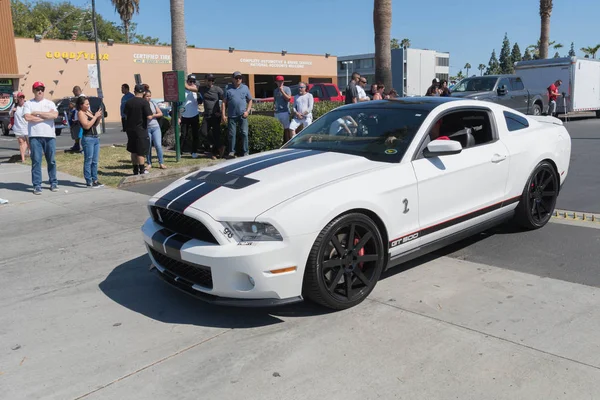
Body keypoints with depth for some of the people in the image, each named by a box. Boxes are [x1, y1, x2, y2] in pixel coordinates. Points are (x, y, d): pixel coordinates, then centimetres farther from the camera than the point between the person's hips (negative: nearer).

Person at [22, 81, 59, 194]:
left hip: (50, 136, 2)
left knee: (51, 161, 7)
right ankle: (37, 185, 1)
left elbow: (55, 115, -8)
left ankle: (53, 183, 17)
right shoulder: (28, 103, 7)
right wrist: (46, 116, -7)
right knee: (36, 161, -2)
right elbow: (27, 117, -10)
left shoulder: (50, 103, 11)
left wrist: (38, 113, -8)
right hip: (35, 136, -2)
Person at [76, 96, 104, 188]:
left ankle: (95, 180, 16)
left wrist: (99, 117, 4)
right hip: (88, 138, -8)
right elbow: (87, 126, -17)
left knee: (95, 161, 10)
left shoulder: (89, 111, 16)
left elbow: (95, 124, 22)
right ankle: (89, 182, -3)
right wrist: (95, 116, -13)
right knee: (88, 161, -5)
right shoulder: (80, 113, -6)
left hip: (96, 137, 8)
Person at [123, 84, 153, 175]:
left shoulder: (128, 102, 2)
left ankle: (135, 170, 20)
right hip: (141, 129, -5)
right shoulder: (144, 102, -13)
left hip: (130, 129, 5)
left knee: (133, 150, 14)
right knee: (141, 151, 2)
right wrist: (151, 116, 2)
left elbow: (126, 115, 8)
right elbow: (149, 117, -19)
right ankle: (141, 170, 4)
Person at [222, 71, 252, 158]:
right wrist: (223, 115, -2)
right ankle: (232, 151, 14)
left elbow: (250, 100, 12)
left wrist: (247, 111, -2)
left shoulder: (245, 88, 8)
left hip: (242, 115, 0)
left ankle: (246, 152, 3)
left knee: (244, 133, -2)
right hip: (231, 115, 0)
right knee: (231, 134, 4)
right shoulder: (228, 88, 5)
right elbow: (224, 102, 4)